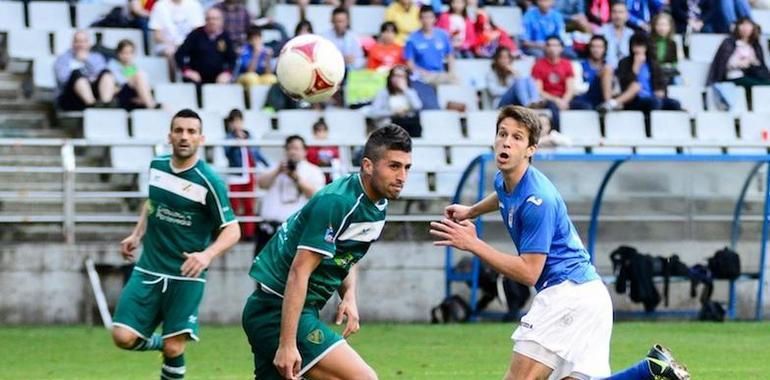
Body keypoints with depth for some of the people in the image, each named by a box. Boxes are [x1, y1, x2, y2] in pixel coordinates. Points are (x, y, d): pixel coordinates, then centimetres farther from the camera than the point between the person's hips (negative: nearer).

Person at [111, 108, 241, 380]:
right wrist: (137, 235, 15)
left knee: (174, 350, -10)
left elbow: (232, 230, -12)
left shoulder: (208, 182, -14)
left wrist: (208, 254, -29)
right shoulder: (157, 166, 3)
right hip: (149, 270, 4)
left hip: (185, 277, -4)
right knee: (123, 337, -8)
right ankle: (159, 343, 25)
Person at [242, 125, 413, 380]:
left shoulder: (377, 206, 8)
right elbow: (299, 271, -24)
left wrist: (349, 296, 1)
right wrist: (287, 345, -28)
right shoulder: (336, 203, -21)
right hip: (277, 309, -10)